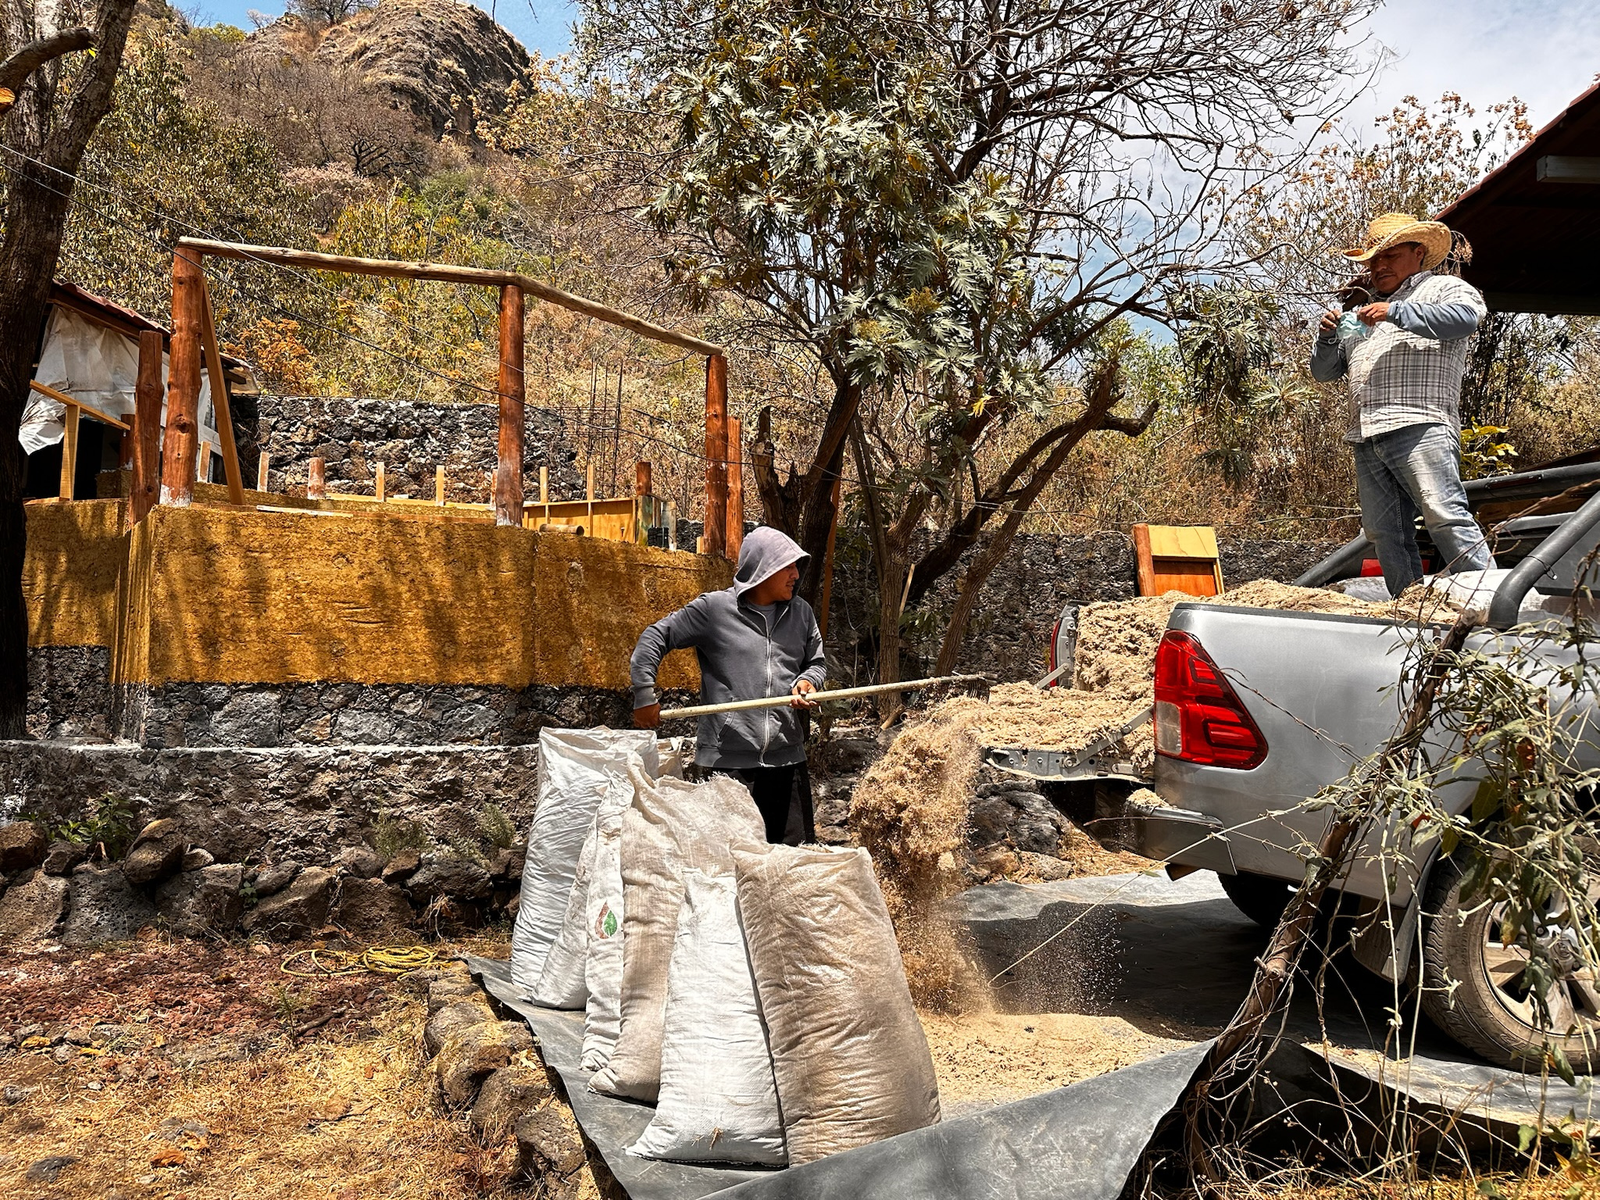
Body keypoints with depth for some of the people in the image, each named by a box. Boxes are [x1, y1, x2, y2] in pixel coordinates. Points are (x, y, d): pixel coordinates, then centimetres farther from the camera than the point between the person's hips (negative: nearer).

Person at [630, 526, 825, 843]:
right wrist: (645, 695, -2)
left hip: (786, 754, 4)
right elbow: (655, 637, 3)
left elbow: (817, 661, 22)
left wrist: (807, 681, -1)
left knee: (775, 845, 7)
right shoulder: (714, 607, -3)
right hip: (728, 757, -4)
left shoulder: (801, 612, 11)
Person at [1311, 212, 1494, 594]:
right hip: (1366, 441, 7)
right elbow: (1324, 371, 30)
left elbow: (1468, 315, -11)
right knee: (1384, 534, 2)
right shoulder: (1362, 315, 32)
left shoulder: (1443, 287, 13)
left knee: (1445, 517, -18)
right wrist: (1327, 336, 9)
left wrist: (1396, 312, -12)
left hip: (1419, 429, -7)